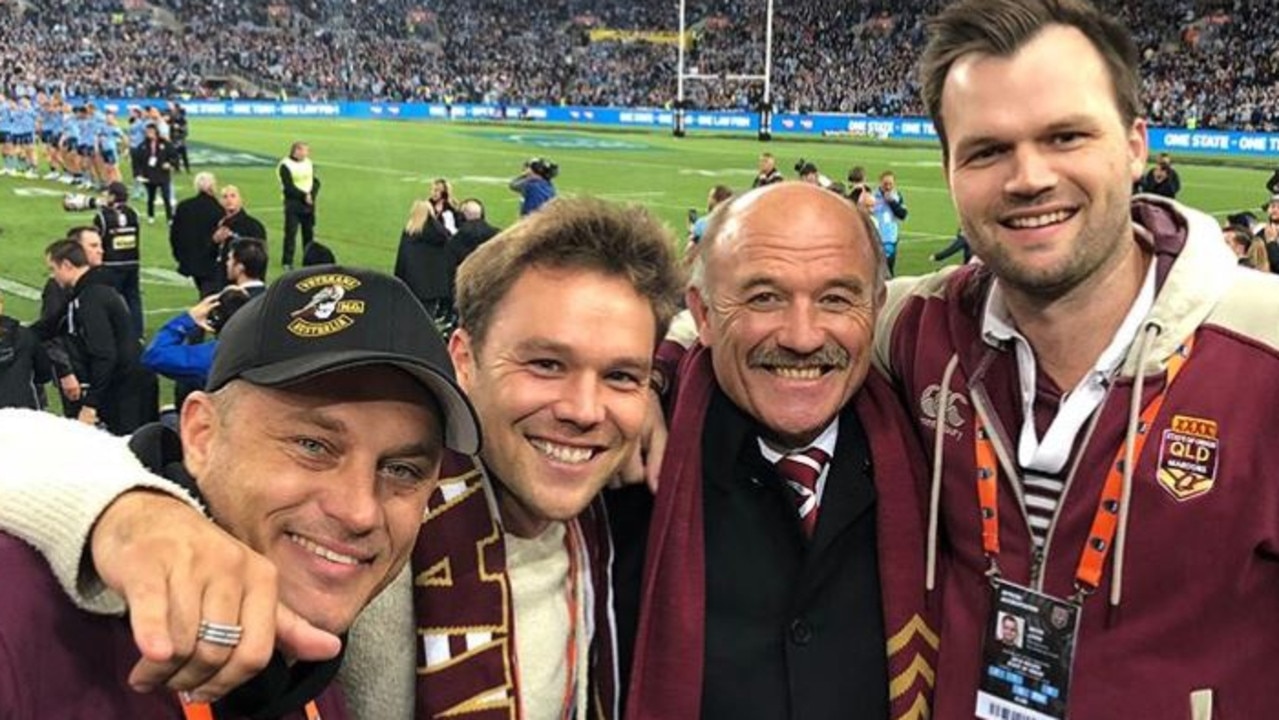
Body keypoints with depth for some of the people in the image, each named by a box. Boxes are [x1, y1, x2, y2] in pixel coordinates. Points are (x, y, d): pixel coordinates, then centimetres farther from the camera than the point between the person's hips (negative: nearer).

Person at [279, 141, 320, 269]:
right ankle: (287, 262, 0)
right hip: (293, 203, -6)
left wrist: (311, 195, -8)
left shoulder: (309, 163, 10)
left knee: (309, 232, 10)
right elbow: (289, 187, -15)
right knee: (291, 232, -6)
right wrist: (304, 196, -17)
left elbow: (316, 182, 9)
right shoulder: (286, 165, -9)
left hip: (309, 203, 6)